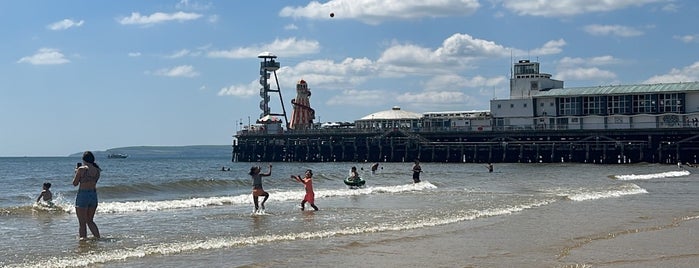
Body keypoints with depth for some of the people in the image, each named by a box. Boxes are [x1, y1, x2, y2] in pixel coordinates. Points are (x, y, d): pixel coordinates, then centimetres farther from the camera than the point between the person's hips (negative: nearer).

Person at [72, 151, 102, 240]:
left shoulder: (81, 169, -12)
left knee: (82, 222, 1)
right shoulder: (97, 170, 4)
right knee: (90, 220, 20)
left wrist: (76, 173, 10)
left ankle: (83, 238, -1)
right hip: (94, 195, 6)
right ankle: (98, 237, 14)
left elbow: (75, 183, -6)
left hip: (83, 195, -6)